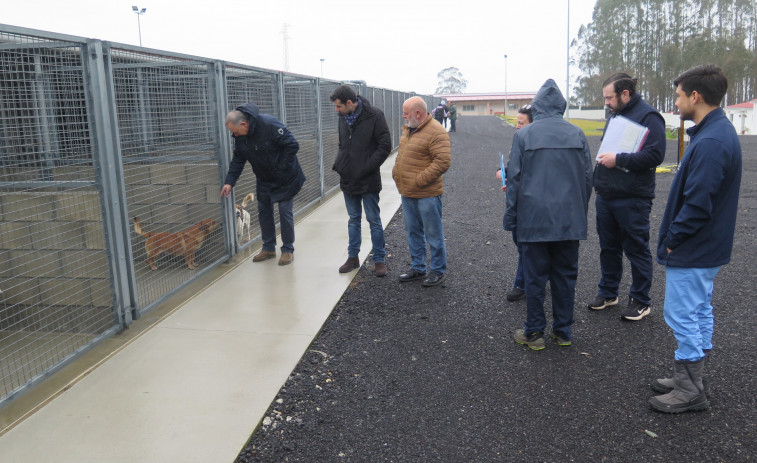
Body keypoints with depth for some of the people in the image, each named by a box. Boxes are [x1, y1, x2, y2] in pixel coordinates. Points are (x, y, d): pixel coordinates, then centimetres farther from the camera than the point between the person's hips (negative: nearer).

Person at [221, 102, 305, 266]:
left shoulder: (269, 125, -29)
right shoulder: (239, 136, -6)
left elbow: (293, 145, -26)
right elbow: (237, 160, 2)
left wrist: (281, 169, -23)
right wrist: (229, 181, -9)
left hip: (285, 179, -7)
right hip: (264, 179, 7)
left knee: (285, 212, -3)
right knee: (263, 211, 10)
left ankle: (288, 250, 10)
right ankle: (268, 248, 23)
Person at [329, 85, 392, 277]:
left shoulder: (374, 115, -14)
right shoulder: (343, 117, 5)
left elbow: (385, 146, -14)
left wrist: (367, 168, -18)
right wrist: (339, 164, 2)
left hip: (368, 180, -6)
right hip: (348, 179, 6)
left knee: (374, 220, 4)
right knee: (353, 219, 16)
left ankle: (379, 260, 15)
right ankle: (353, 257, 26)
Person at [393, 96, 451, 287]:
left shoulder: (436, 132, -17)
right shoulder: (408, 129, 11)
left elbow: (443, 162, -22)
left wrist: (418, 181, -22)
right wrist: (396, 171, 8)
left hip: (427, 194, -9)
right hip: (407, 193, 9)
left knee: (433, 234, 4)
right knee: (413, 232, 17)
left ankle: (437, 271, 19)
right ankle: (418, 268, 30)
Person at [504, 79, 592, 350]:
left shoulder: (524, 135, -5)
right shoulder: (577, 134, 4)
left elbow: (514, 179, -4)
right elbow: (587, 177, 10)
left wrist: (510, 217, 3)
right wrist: (581, 212, 21)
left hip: (534, 219, -3)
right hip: (570, 220, 3)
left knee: (535, 277, 6)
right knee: (565, 276, 12)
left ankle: (534, 333, 15)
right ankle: (564, 332, 21)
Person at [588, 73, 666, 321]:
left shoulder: (648, 117, -12)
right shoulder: (614, 116, 14)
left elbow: (655, 155, -22)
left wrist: (618, 159, -22)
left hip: (632, 200, -8)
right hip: (606, 196, 8)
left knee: (637, 249, 4)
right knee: (608, 247, 16)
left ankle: (640, 301, 17)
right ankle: (608, 292, 31)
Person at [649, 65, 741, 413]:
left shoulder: (710, 143, -25)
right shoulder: (720, 131, 9)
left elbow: (697, 205, -27)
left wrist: (673, 240, -13)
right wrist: (675, 237, 13)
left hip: (691, 252, -10)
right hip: (709, 248, 10)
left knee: (682, 315, 1)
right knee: (699, 312, 18)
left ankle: (690, 391, 13)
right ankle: (693, 379, 32)